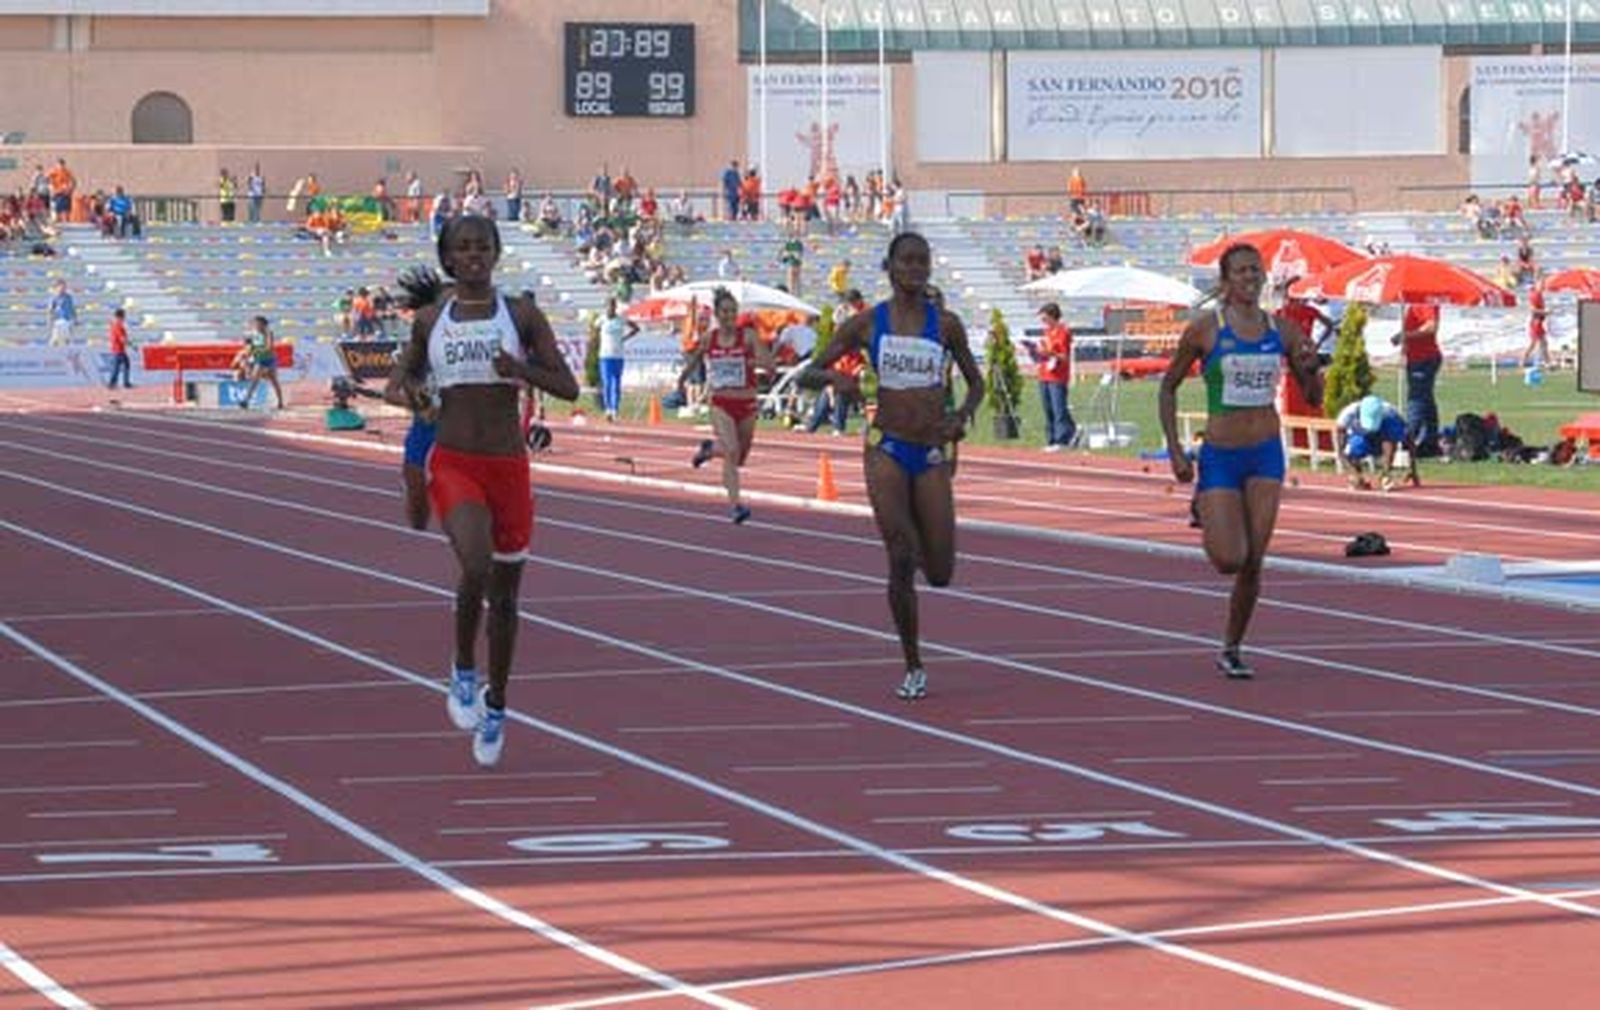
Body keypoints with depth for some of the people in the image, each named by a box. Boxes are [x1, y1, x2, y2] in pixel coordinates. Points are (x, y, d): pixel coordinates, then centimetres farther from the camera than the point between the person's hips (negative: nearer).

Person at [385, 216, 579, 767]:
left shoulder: (521, 315, 0)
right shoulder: (429, 321, 5)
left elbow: (568, 387, -1)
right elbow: (398, 382, 16)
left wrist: (521, 369, -20)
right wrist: (405, 391, -8)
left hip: (508, 467, 1)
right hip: (453, 465, -1)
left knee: (505, 593, 11)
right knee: (476, 566, -27)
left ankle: (495, 706, 31)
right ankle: (464, 670, -2)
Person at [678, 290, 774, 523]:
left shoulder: (748, 336, -7)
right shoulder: (708, 339, 0)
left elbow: (770, 364, -17)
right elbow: (693, 361, 20)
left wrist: (754, 362, -37)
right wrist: (681, 383, 29)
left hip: (746, 404, 1)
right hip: (721, 404, -1)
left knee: (739, 457, 14)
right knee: (731, 451, -21)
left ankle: (710, 449, 46)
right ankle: (736, 505, -21)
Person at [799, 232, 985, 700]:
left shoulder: (946, 325, 5)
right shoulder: (867, 324, 2)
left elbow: (975, 383, 16)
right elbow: (806, 375, 5)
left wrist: (962, 415, -5)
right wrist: (833, 376, -18)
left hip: (933, 454, 2)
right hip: (887, 448, -2)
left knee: (940, 574, 0)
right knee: (901, 559, -16)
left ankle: (924, 546, 40)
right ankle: (913, 667, -2)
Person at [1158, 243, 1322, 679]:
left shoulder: (1283, 330, 3)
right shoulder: (1205, 330, -5)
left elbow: (1313, 398, 11)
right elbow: (1169, 386, 4)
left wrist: (1310, 368, -12)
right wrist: (1175, 450, -4)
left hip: (1266, 454, 3)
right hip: (1220, 456, -3)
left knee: (1253, 563, -2)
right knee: (1229, 560, -12)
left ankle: (1232, 648, 15)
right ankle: (1206, 520, 24)